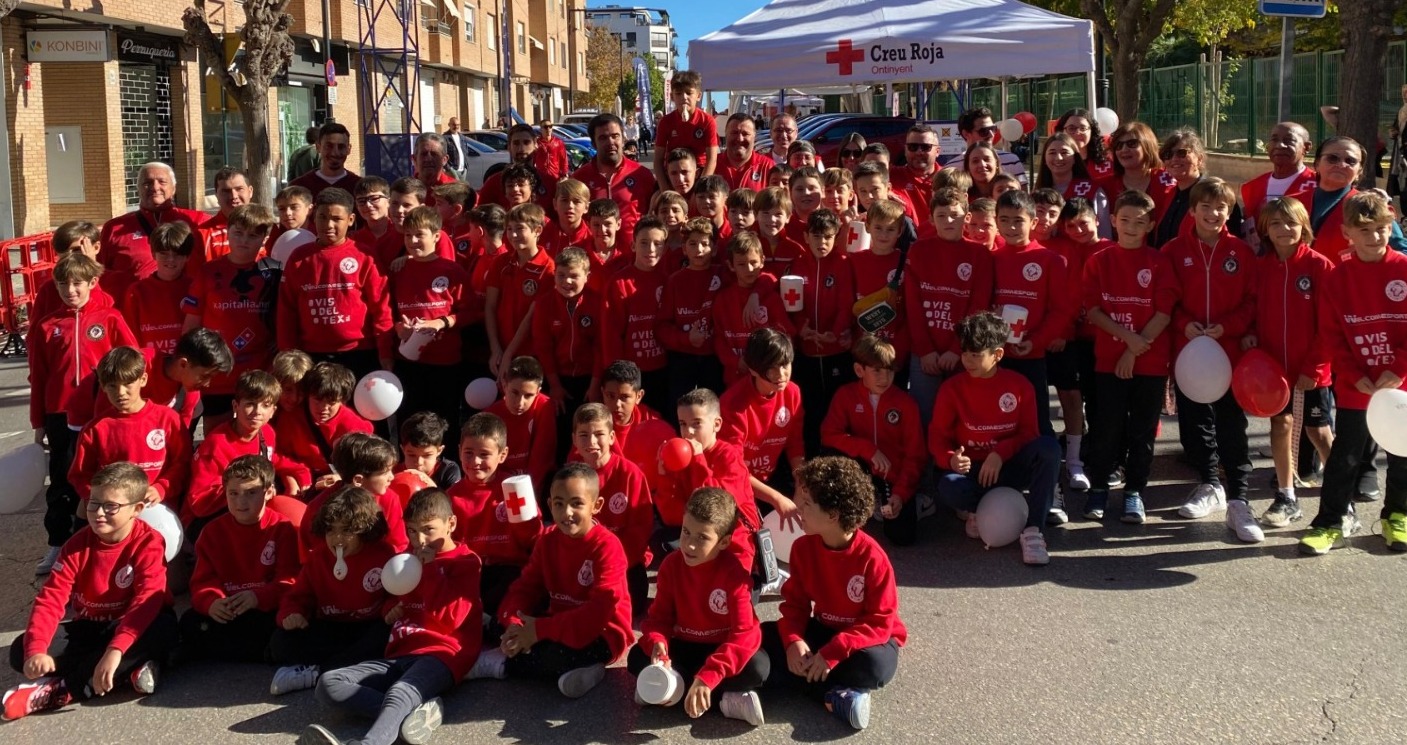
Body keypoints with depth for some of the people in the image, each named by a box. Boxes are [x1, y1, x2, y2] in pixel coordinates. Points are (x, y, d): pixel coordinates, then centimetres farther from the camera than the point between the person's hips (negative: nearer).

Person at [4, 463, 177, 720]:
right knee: (21, 650, -18)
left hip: (132, 628, -4)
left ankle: (60, 690, -34)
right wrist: (36, 650, -34)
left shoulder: (149, 542, -17)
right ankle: (130, 670, -28)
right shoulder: (77, 546, -6)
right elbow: (50, 599, -15)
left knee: (163, 628, -38)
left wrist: (115, 651, -44)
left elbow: (148, 599, -30)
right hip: (89, 628, 4)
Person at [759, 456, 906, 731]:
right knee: (763, 637, -17)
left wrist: (833, 653, -31)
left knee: (874, 665, -39)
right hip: (823, 629, 6)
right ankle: (835, 696, -28)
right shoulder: (802, 547, -9)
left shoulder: (871, 557, -24)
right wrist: (793, 640, -23)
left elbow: (880, 622, -22)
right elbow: (795, 602, -2)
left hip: (868, 637, -5)